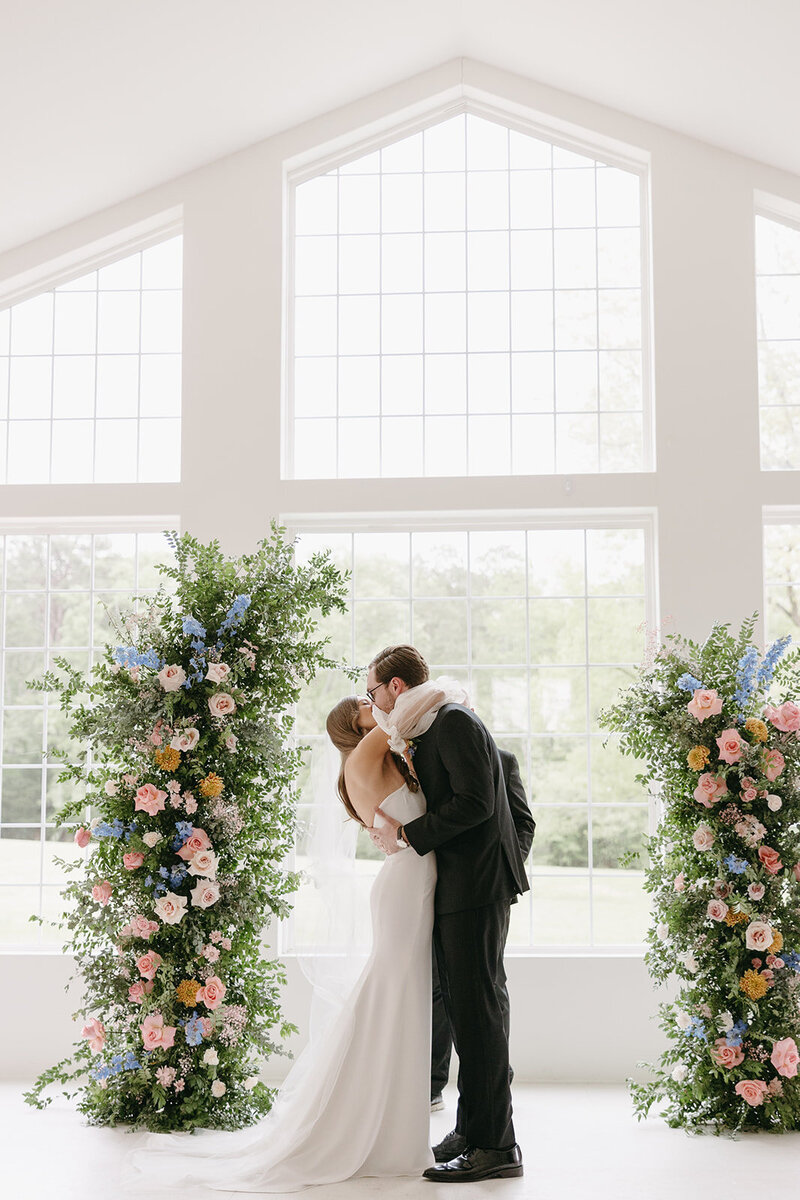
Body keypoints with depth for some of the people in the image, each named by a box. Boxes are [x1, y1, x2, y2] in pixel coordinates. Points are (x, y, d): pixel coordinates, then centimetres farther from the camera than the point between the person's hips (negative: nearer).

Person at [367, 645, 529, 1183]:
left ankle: (495, 1145, -3)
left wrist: (408, 835, -14)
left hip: (476, 884, -10)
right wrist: (397, 830, 8)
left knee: (476, 1012, -8)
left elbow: (474, 802, -20)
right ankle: (476, 1134, 20)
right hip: (458, 889, 10)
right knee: (464, 1010, 12)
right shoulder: (430, 731, 19)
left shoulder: (455, 720, -11)